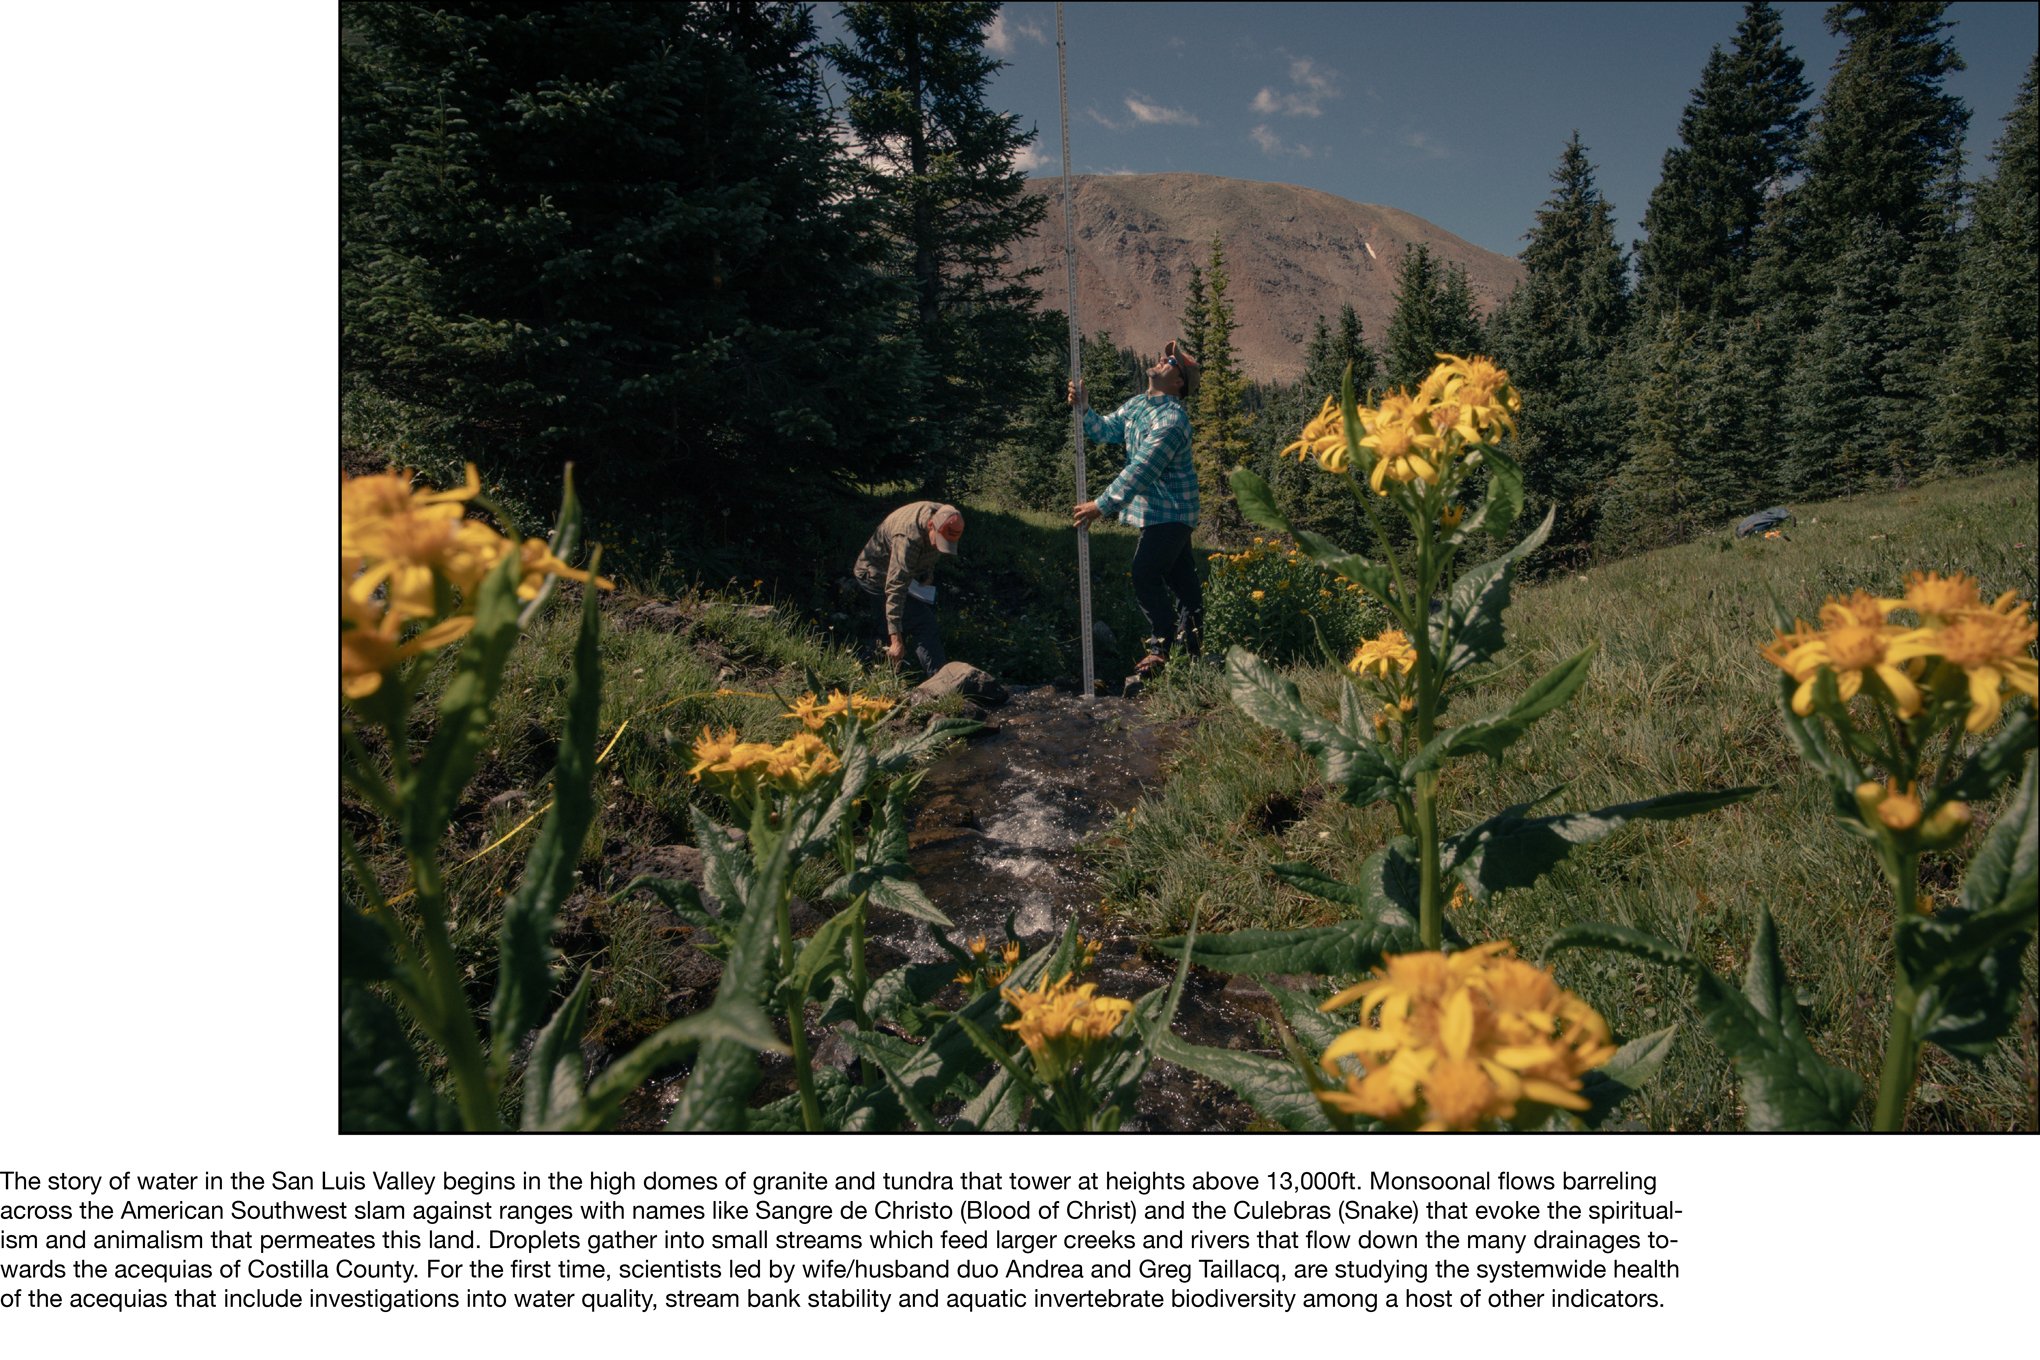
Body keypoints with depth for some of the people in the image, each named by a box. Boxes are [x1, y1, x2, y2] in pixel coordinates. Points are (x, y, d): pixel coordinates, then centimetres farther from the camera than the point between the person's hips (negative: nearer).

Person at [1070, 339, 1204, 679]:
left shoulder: (1171, 419, -23)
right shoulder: (1137, 404, 8)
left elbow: (1141, 470, -27)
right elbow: (1105, 431, 10)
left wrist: (1102, 505, -27)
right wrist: (1083, 408, -10)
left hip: (1169, 512, -9)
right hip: (1158, 511, 9)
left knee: (1146, 575, -12)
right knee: (1181, 577, 17)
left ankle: (1161, 647, -1)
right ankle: (1192, 645, 27)